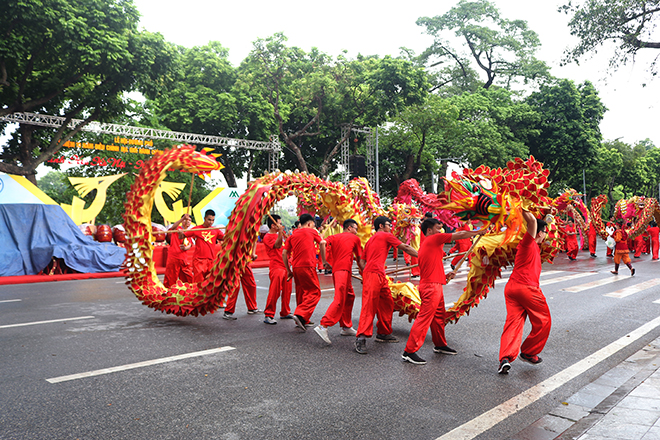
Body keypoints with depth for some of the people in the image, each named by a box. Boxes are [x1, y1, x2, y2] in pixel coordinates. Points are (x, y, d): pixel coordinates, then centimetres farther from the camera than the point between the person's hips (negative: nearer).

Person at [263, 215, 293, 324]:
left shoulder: (279, 235, 18)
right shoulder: (267, 237, -8)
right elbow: (277, 245, -25)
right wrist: (280, 233, -33)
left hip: (285, 266, 9)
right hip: (276, 267, -9)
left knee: (286, 291, 15)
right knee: (274, 292, -12)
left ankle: (285, 312, 28)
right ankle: (268, 316, -7)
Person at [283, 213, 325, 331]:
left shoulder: (293, 235, 16)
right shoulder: (311, 231, 5)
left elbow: (284, 253, 12)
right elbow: (322, 243, 12)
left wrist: (289, 270, 16)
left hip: (296, 267, 6)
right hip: (307, 266, -6)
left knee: (301, 292, 16)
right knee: (314, 292, -1)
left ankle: (301, 321, 22)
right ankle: (301, 315, -17)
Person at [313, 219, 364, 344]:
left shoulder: (335, 237, 21)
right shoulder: (355, 238, 11)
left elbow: (323, 243, -1)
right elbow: (359, 261, 12)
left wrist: (325, 262, 4)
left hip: (335, 268, 7)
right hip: (343, 269, -7)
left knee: (349, 296, 18)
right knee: (339, 300, -14)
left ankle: (346, 327, 23)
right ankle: (323, 326, -27)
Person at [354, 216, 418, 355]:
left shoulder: (370, 240, 27)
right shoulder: (386, 236, 4)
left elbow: (362, 259, 21)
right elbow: (405, 248, 6)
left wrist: (365, 274, 21)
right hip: (374, 274, -9)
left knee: (387, 303, 14)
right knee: (369, 305, -14)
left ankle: (383, 333, 23)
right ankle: (361, 337, -19)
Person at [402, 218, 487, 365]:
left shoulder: (425, 245, 20)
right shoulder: (434, 239, -7)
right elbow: (461, 235, -3)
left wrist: (445, 276, 15)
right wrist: (478, 232, 10)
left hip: (435, 286, 10)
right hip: (431, 286, -10)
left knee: (439, 316, 20)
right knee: (424, 317, -10)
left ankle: (440, 345, 35)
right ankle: (409, 351, -8)